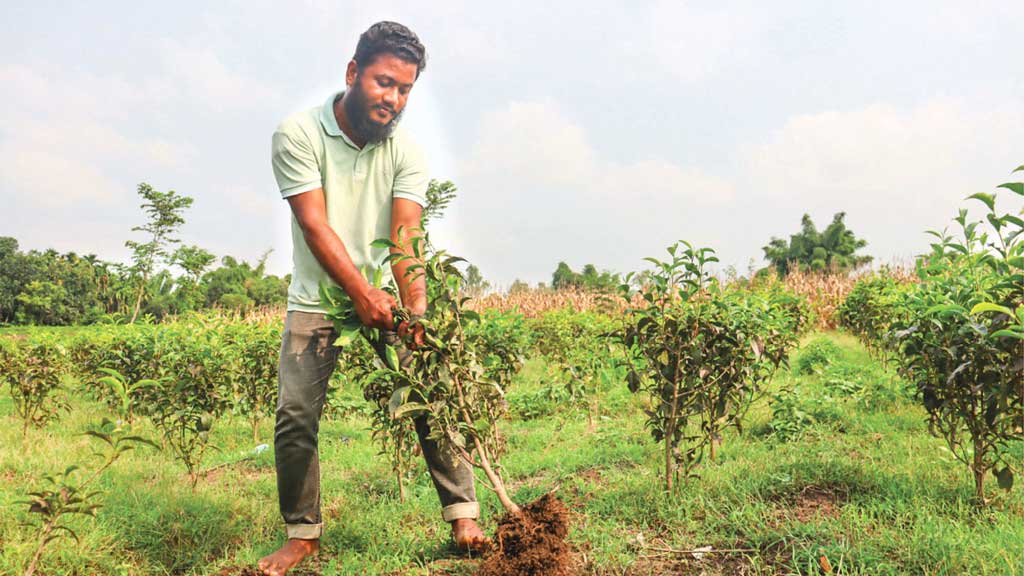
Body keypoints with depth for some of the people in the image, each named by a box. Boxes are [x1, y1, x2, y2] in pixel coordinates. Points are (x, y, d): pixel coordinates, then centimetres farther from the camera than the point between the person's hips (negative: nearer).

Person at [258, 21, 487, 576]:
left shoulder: (405, 152, -5)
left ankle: (463, 516, 5)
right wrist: (362, 294, -31)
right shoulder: (298, 135, -12)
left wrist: (417, 310, -30)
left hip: (384, 298, 2)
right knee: (294, 417, -5)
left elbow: (406, 237, -14)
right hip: (317, 302, -1)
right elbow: (315, 225, -20)